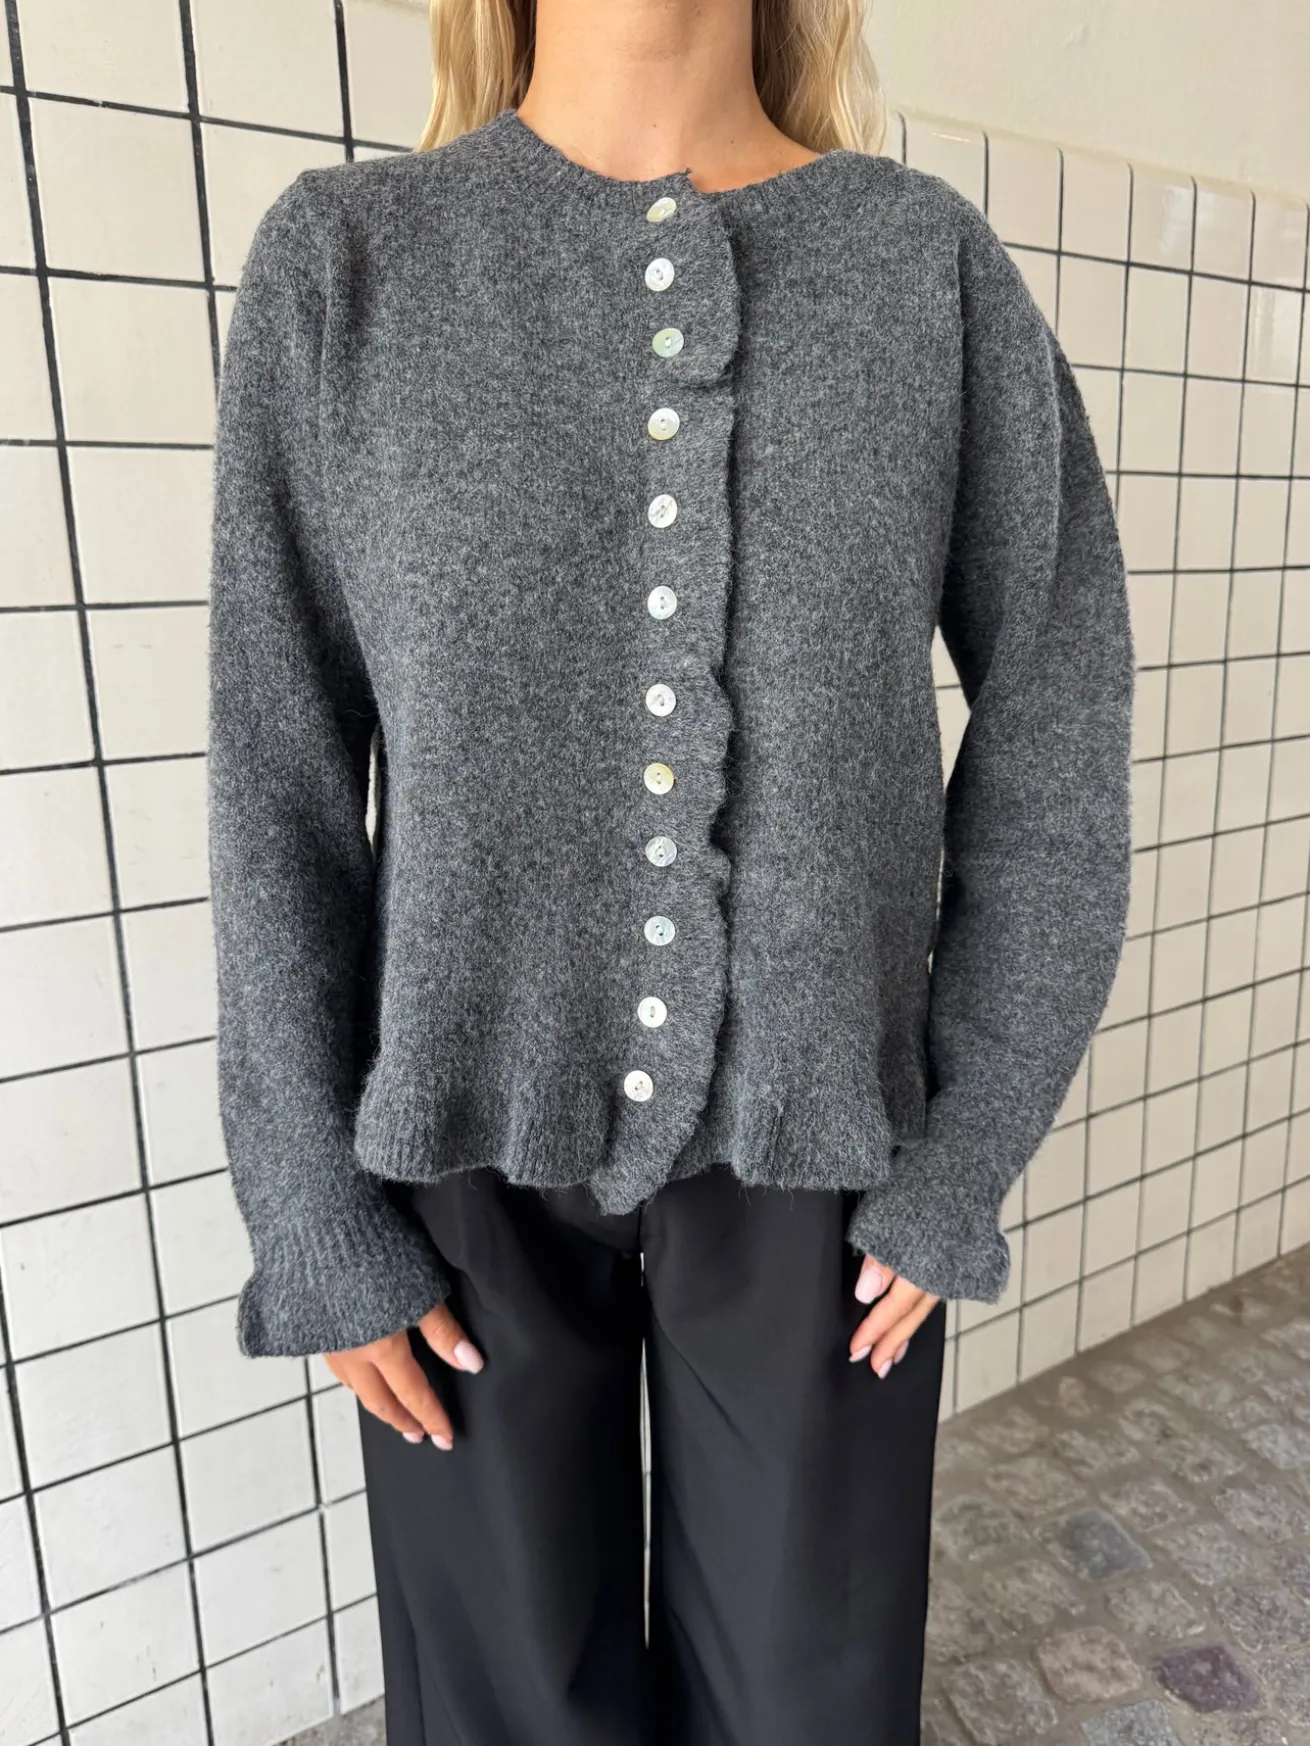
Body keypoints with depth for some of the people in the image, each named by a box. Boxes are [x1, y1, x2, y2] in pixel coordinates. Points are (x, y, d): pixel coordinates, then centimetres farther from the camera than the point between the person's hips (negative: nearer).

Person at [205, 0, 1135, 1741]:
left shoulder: (939, 261, -1)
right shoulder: (342, 256, -2)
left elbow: (1056, 715, -1)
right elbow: (278, 775, -4)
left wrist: (965, 1157, -4)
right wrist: (316, 1214, -4)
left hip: (811, 1146, 1)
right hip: (471, 1146, 0)